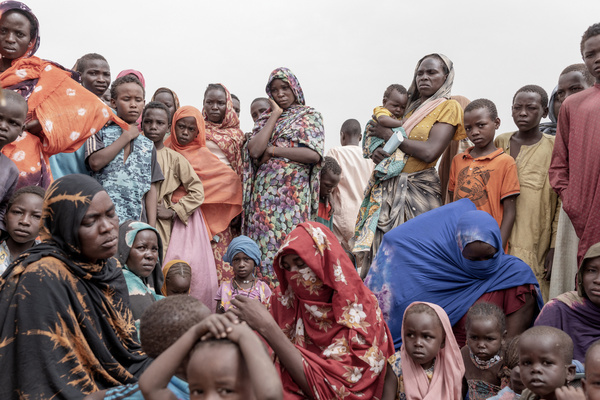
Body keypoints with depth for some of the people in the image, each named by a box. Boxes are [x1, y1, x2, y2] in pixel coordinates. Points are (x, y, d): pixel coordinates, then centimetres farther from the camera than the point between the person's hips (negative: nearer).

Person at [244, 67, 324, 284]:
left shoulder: (310, 116, 8)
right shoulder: (265, 118, 18)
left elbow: (314, 154, -10)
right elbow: (254, 150, -3)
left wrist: (273, 150, -5)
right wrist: (275, 115, 3)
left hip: (294, 192, -3)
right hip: (264, 191, 4)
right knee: (263, 245, -1)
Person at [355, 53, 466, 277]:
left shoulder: (448, 107, 1)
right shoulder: (411, 107, 20)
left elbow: (430, 152, -15)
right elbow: (371, 136, 24)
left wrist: (390, 134, -6)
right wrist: (374, 150, -1)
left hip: (418, 189, -6)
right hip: (387, 187, 6)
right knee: (377, 248, 3)